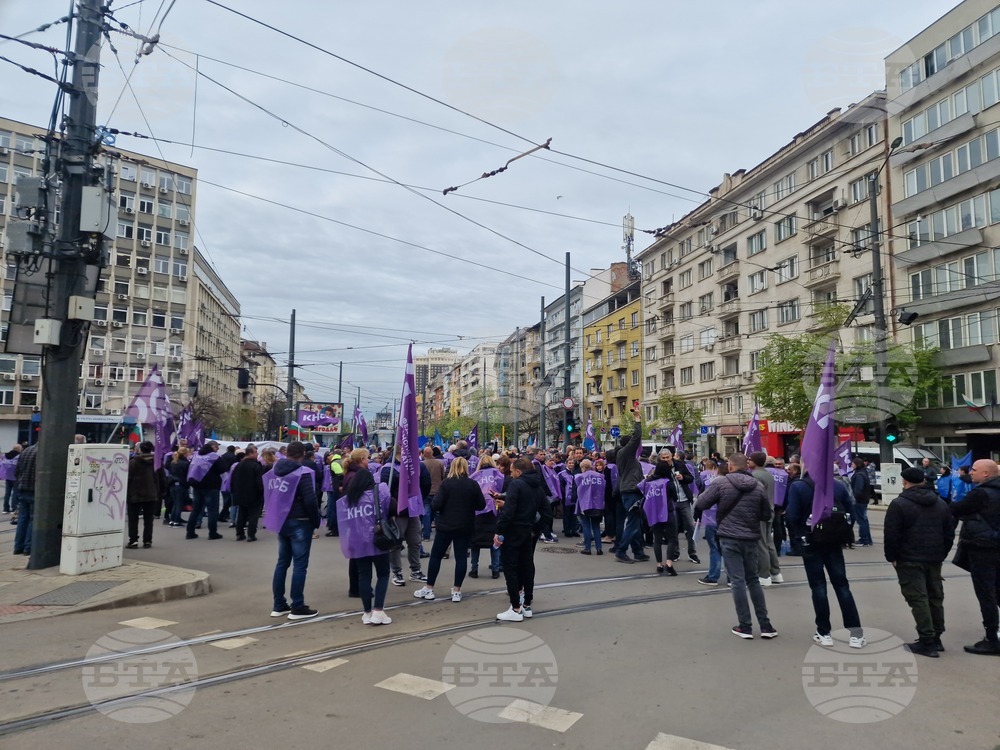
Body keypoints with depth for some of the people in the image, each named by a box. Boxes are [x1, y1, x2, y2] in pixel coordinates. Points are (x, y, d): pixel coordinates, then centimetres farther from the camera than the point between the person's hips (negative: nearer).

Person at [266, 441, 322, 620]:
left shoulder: (275, 471, 7)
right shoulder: (302, 473, -17)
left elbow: (269, 496, 13)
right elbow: (310, 501, -21)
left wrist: (278, 516, 15)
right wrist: (316, 521, -9)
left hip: (281, 521, 8)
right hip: (299, 523, -8)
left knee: (282, 562, 15)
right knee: (300, 565, -1)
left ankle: (279, 606, 20)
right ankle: (297, 608, 3)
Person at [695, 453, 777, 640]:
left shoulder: (721, 483, -9)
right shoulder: (758, 486, 0)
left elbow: (701, 504, -4)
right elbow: (767, 515, 8)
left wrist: (706, 492, 15)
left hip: (729, 538, -3)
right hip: (750, 538, 3)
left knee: (738, 581, 2)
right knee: (753, 580, 16)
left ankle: (745, 627, 6)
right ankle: (765, 625, 18)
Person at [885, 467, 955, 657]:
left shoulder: (899, 504, -11)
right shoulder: (941, 504, 10)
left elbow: (891, 535, -14)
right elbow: (949, 533, 13)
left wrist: (892, 557, -3)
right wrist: (941, 554, 20)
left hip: (910, 560, -7)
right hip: (934, 559, 7)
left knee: (918, 599, -4)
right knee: (935, 598, 15)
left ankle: (927, 642, -4)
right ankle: (936, 638, 22)